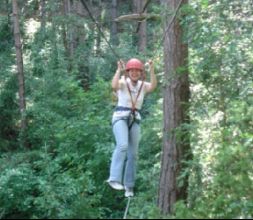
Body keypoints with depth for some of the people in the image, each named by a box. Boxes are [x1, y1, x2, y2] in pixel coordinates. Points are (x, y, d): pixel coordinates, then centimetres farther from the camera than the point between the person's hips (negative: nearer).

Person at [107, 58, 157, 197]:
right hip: (120, 118, -4)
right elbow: (114, 86, -27)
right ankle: (114, 179, -34)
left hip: (135, 121, 5)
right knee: (122, 145, -30)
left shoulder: (143, 86, 7)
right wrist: (119, 70, -24)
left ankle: (128, 186, 13)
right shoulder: (123, 83, -3)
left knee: (133, 154, 2)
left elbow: (153, 86, -16)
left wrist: (152, 70, -23)